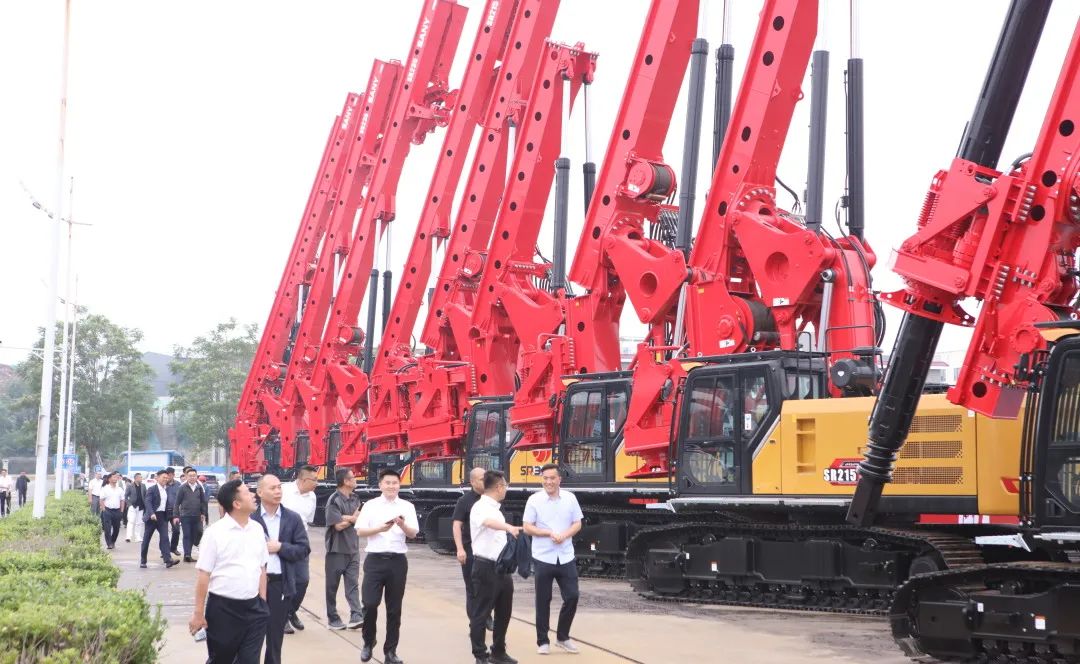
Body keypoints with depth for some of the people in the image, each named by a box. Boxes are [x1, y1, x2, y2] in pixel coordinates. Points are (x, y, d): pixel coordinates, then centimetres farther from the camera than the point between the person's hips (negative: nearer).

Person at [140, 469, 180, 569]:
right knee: (146, 539, 5)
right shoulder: (151, 489, -8)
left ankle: (168, 560, -19)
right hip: (153, 516, -5)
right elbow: (148, 502, -17)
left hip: (163, 516, 5)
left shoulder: (166, 489, 12)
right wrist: (152, 514, -31)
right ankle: (143, 561, 14)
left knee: (164, 537, -8)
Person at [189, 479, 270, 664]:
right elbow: (203, 574, -9)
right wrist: (198, 613, -10)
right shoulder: (215, 532, -10)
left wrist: (263, 602, 11)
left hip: (253, 608, 4)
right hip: (223, 609, -4)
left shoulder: (257, 529, 6)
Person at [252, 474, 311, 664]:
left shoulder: (293, 518, 4)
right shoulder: (249, 517, -2)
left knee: (276, 634, 10)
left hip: (281, 583, 2)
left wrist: (280, 547, -11)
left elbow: (304, 549, 2)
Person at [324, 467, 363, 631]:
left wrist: (345, 518, -14)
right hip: (337, 550, -6)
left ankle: (356, 616, -10)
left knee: (353, 584, -3)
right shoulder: (334, 501, -12)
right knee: (332, 586, 5)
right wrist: (353, 519, -4)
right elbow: (338, 526, -18)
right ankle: (332, 618, 12)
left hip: (353, 549, 6)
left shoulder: (355, 500, 11)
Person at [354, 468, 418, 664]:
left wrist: (403, 525, -21)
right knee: (369, 604, -6)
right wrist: (380, 528, -17)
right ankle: (368, 643, 18)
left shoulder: (407, 506, 6)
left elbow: (413, 534, -1)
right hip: (375, 559, -1)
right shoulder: (370, 505, 3)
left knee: (394, 608, 6)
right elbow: (360, 531, -2)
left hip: (398, 560, 1)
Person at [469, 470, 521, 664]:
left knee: (503, 612, 14)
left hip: (501, 567, 9)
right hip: (486, 567, -9)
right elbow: (489, 522, -38)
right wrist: (509, 527, -56)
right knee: (481, 613, -1)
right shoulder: (481, 507, -14)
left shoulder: (494, 509, 17)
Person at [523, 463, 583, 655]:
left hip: (566, 557, 3)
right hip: (543, 558, -3)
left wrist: (564, 535, -14)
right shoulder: (534, 500, -6)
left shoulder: (570, 498, 2)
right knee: (543, 601, 5)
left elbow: (577, 524, 6)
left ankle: (562, 637, 20)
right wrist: (550, 533, -18)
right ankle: (542, 641, 16)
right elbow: (527, 528, -6)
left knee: (572, 597, 2)